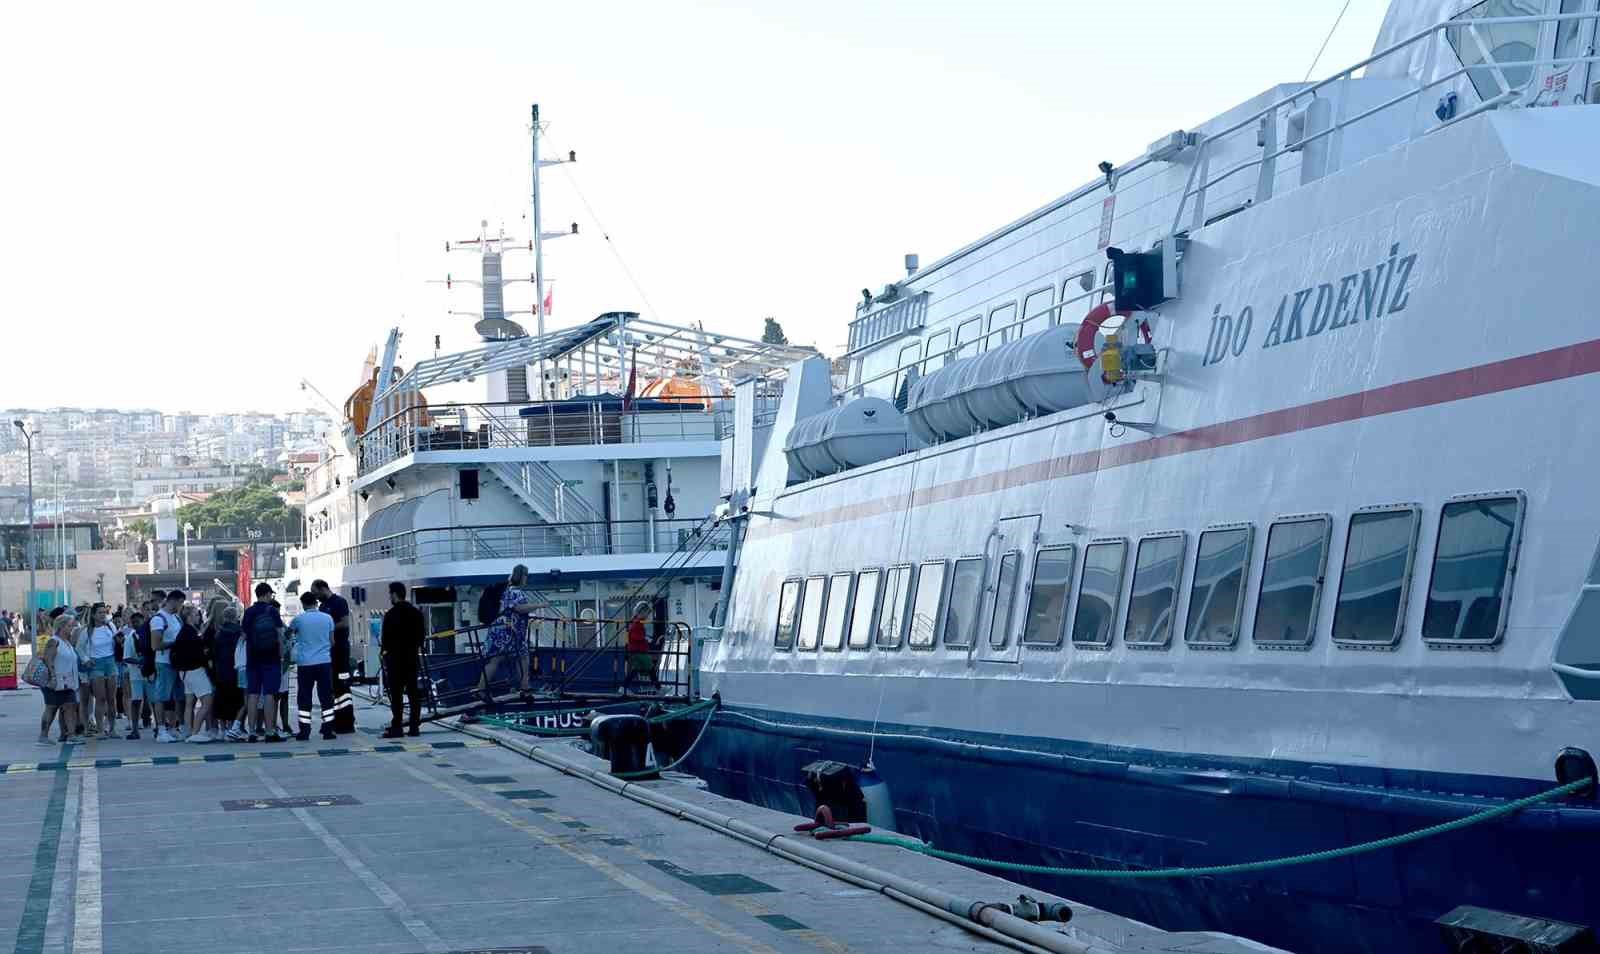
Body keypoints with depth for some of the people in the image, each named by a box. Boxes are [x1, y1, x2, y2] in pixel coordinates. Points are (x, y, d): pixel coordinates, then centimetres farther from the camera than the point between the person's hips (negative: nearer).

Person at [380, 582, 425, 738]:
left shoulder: (391, 614, -13)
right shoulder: (416, 613, 8)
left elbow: (387, 638, -13)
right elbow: (420, 636, 10)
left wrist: (383, 646, 4)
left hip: (395, 657, -6)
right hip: (412, 656, 6)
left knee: (396, 693, -3)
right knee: (413, 691, 8)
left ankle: (396, 727, -4)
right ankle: (415, 726, 7)